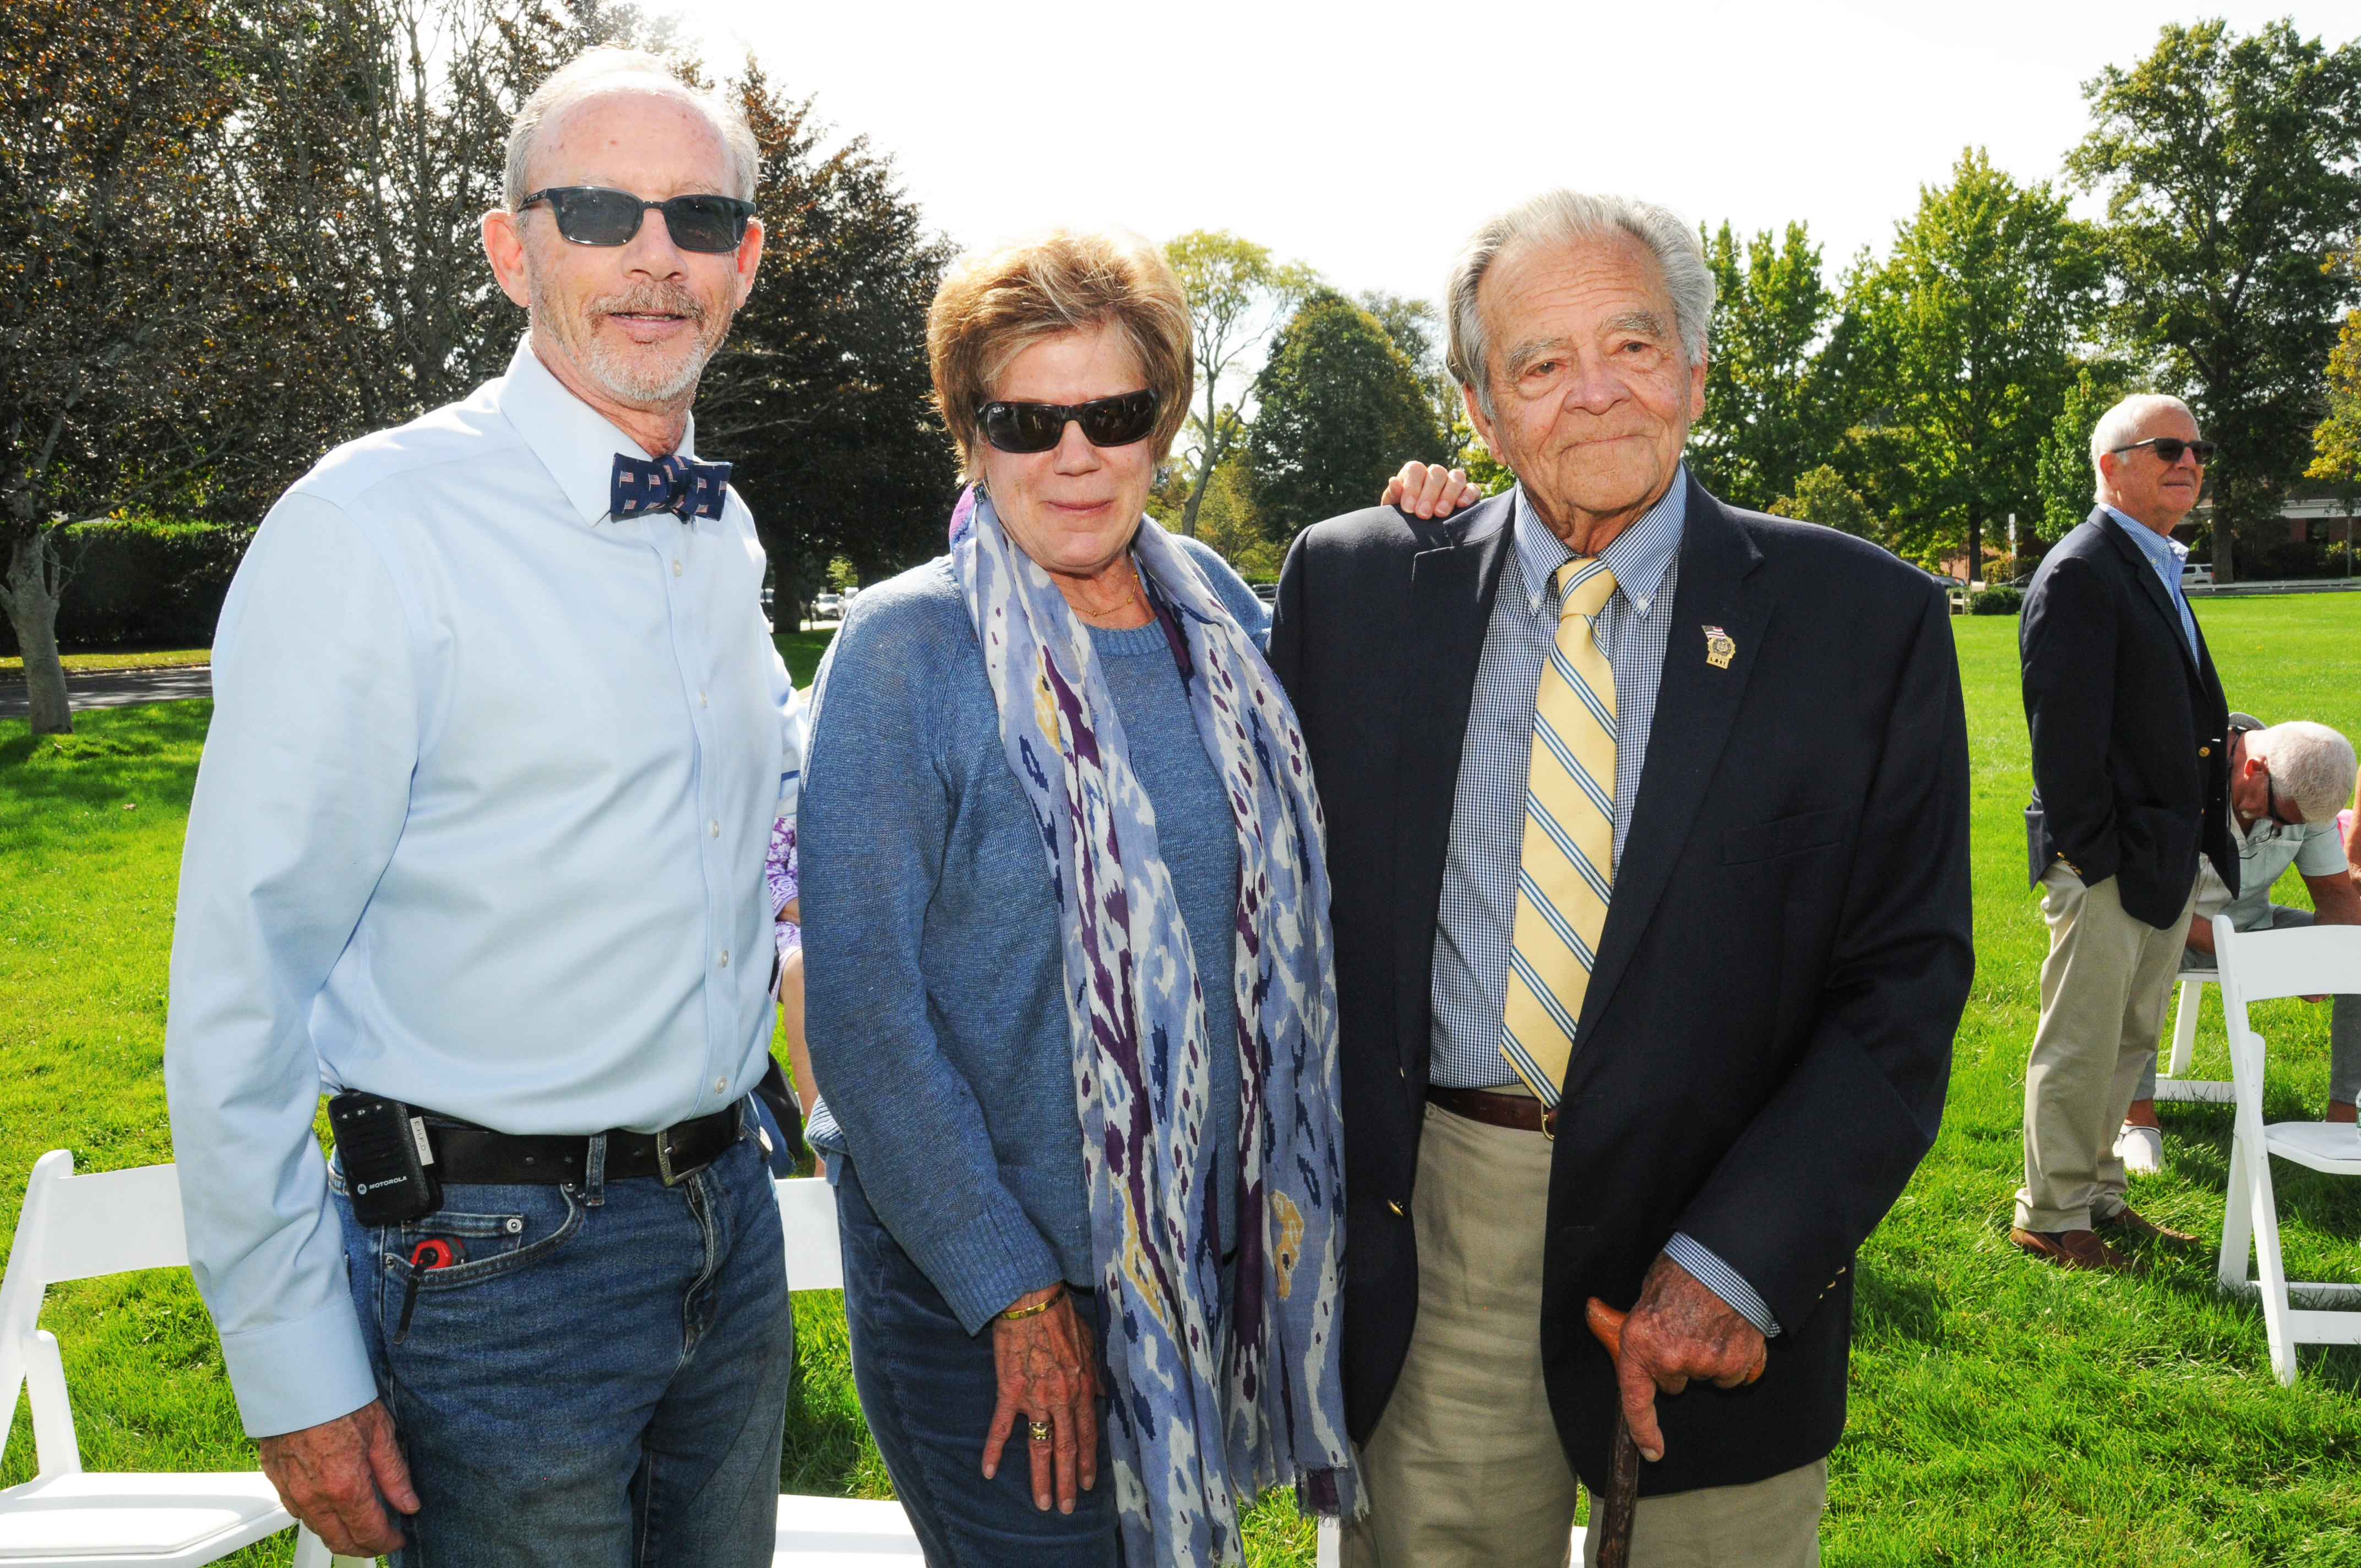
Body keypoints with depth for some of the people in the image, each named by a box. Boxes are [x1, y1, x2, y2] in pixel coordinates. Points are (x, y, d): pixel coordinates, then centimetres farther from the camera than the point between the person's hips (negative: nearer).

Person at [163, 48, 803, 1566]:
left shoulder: (724, 536, 7)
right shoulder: (373, 523, -14)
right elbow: (242, 979, -14)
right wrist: (296, 1374, -14)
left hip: (731, 1219, 7)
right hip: (499, 1257, -6)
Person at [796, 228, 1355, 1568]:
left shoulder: (1215, 604, 2)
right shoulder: (909, 645, -13)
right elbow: (861, 1003, -15)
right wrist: (1015, 1293, -15)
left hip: (1210, 1252, 5)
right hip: (981, 1281, -5)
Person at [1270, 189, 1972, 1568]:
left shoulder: (1865, 621, -5)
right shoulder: (1354, 585, 0)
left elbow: (1906, 983, -6)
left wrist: (1732, 1263, -15)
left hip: (1716, 1232, -1)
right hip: (1426, 1238, 2)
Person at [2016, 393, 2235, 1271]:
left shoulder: (2159, 570, 16)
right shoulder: (2080, 573, -14)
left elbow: (2188, 720, 19)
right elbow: (2064, 728, -18)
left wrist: (2202, 843, 14)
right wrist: (2093, 851, -19)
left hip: (2164, 861, 9)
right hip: (2106, 862, -9)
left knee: (2128, 1043, 17)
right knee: (2079, 1048, 1)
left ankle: (2098, 1197, 30)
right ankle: (2052, 1217, 13)